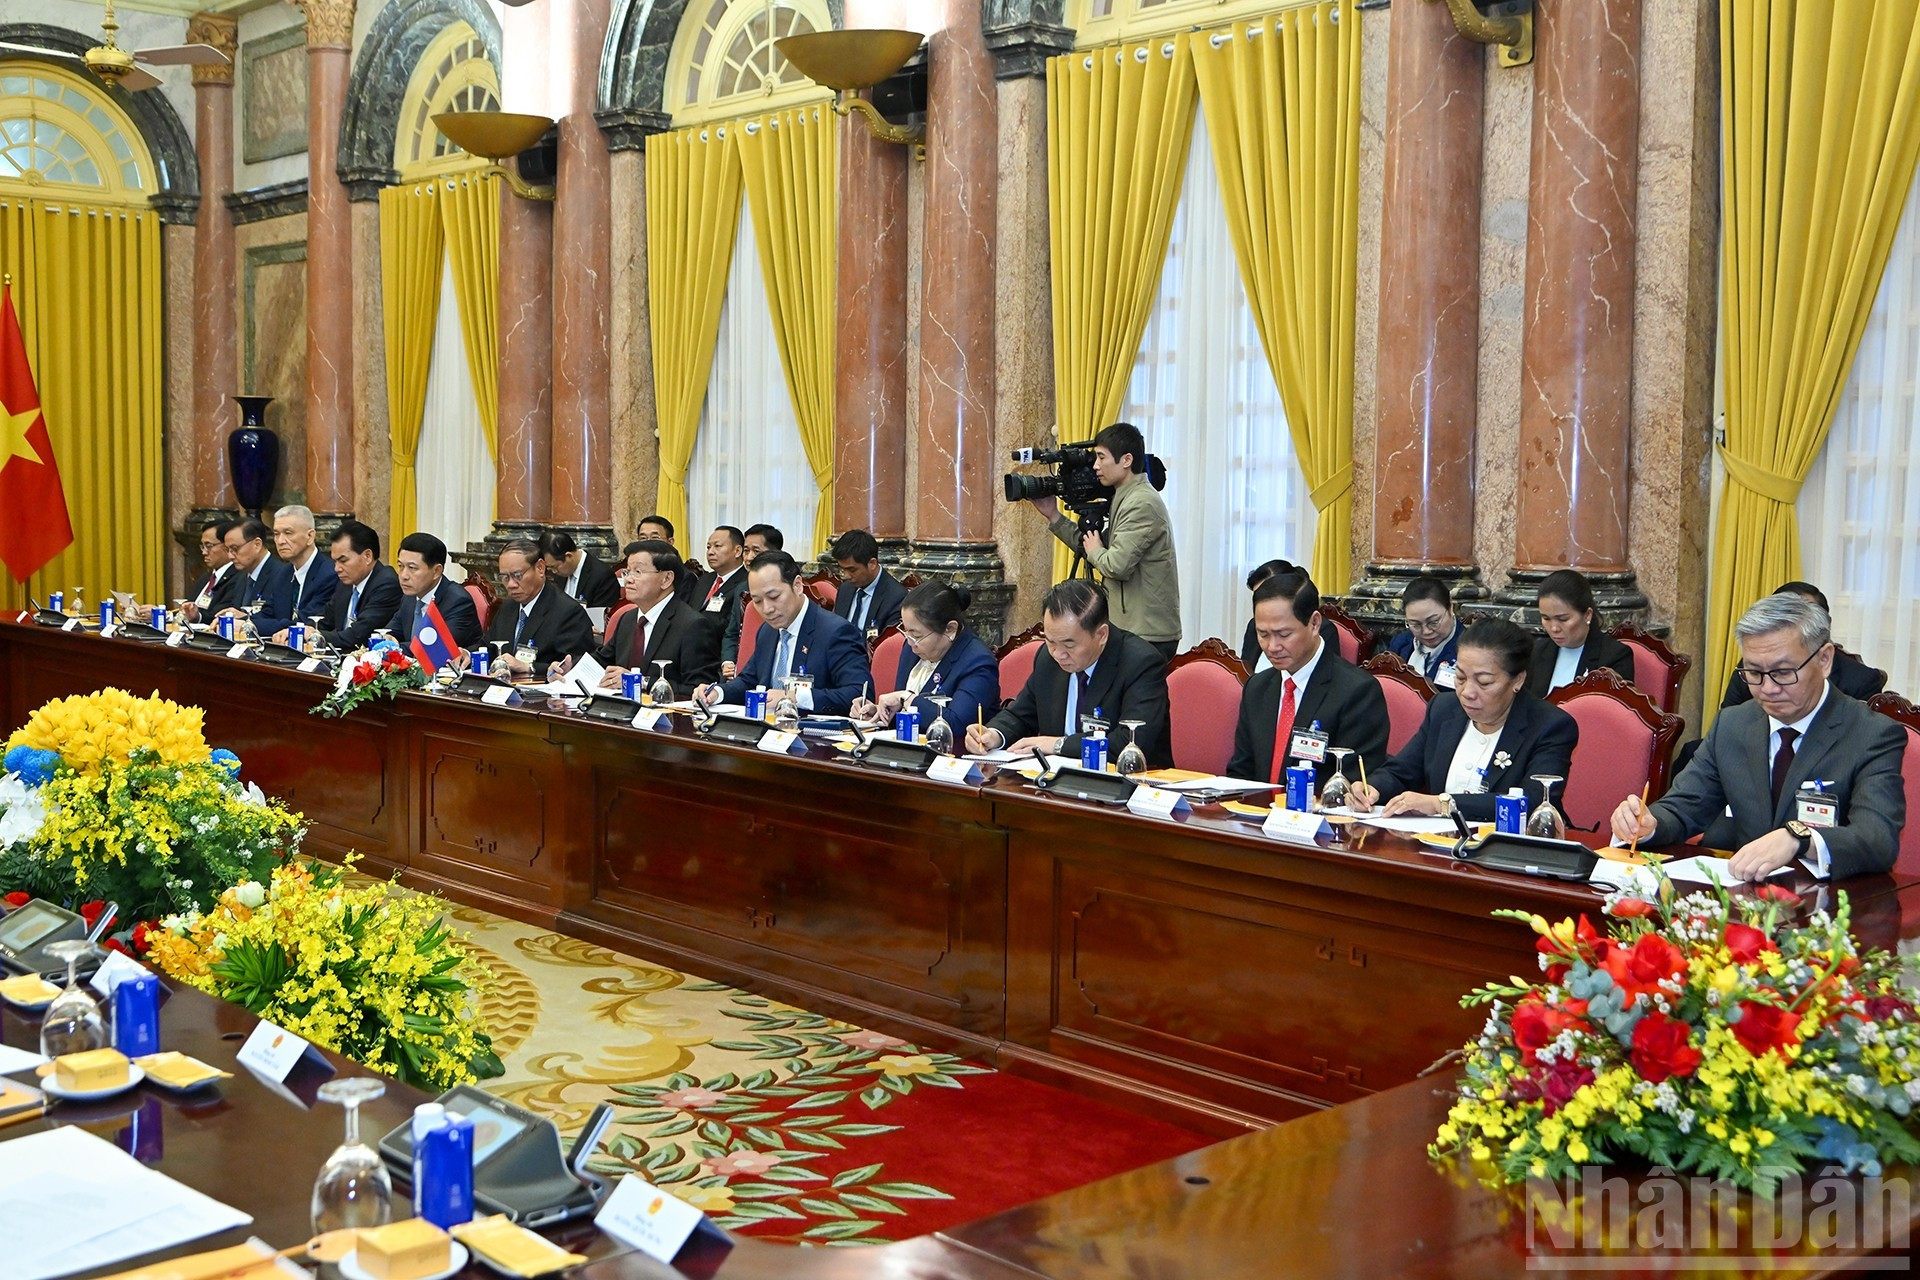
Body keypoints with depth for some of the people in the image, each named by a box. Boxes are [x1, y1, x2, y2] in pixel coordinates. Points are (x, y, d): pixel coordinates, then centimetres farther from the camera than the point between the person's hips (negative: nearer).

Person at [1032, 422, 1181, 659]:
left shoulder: (1142, 503, -16)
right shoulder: (1125, 499, 17)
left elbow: (1117, 565, -24)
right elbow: (1090, 544, 22)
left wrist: (1095, 551, -3)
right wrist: (1053, 516, 16)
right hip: (1134, 630, 9)